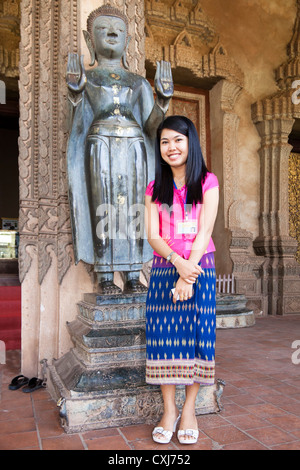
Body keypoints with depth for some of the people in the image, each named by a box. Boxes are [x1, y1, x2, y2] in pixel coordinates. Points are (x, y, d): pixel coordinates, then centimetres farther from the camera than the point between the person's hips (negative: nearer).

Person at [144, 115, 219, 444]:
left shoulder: (207, 182, 3)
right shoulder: (155, 189, 10)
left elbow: (204, 232, -6)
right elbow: (153, 235, 1)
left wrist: (187, 276, -16)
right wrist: (178, 262, -18)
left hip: (199, 267, -2)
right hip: (163, 268, 2)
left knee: (196, 334, 0)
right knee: (164, 335, 0)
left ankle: (189, 410, 13)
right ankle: (168, 411, 12)